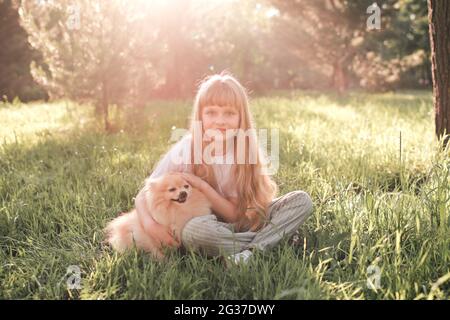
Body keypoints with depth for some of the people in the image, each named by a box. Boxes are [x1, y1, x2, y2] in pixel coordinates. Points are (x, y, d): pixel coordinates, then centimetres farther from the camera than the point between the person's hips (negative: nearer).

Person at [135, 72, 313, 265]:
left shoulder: (245, 150, -9)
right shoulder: (185, 151, -14)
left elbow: (235, 214, -10)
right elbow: (144, 196, -10)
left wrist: (202, 186, -23)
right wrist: (150, 224, -31)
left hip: (238, 224, 3)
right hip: (205, 227, -2)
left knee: (302, 200, -12)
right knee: (195, 228, -39)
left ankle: (252, 251, -27)